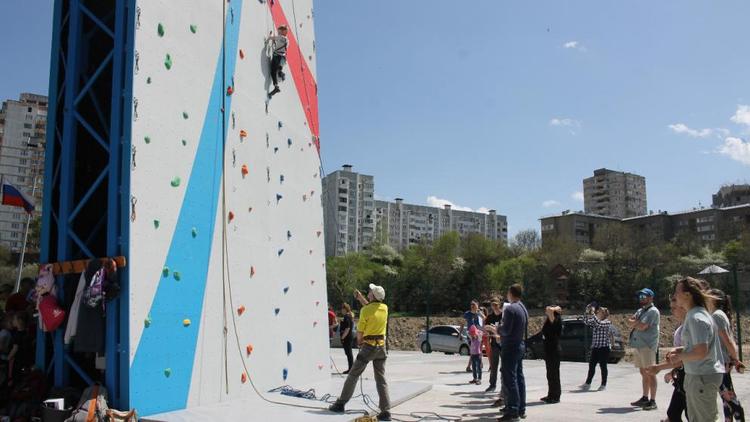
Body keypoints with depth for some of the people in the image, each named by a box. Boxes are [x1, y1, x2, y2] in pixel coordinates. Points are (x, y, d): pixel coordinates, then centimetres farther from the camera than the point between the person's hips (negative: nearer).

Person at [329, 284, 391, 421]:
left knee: (353, 375, 8)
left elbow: (360, 331, -7)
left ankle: (340, 404, 15)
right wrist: (360, 298, 26)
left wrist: (359, 342, 12)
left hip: (368, 346, -5)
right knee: (381, 379, 6)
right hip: (381, 346, 5)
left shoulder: (365, 310, -13)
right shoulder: (384, 308, 3)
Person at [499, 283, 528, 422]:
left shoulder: (510, 308, -17)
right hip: (520, 345, 9)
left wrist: (498, 328, -1)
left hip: (510, 347, -9)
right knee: (519, 378, 12)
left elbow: (506, 330, -21)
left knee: (510, 379, -6)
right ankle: (521, 409, 18)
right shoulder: (523, 308, 12)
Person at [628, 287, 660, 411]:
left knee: (650, 373, -5)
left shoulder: (653, 311, -8)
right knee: (643, 373, 13)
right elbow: (629, 322, 11)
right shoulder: (640, 311, 21)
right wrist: (637, 322, -8)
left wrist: (634, 322, 1)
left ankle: (652, 401, -2)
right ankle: (645, 398, 20)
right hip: (639, 345, 9)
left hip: (647, 346, -9)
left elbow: (642, 326, -18)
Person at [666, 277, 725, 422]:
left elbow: (701, 352, -27)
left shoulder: (696, 318, -21)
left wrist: (679, 357, -12)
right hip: (696, 375, 10)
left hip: (703, 377, -10)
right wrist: (680, 350, 9)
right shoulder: (695, 314, 10)